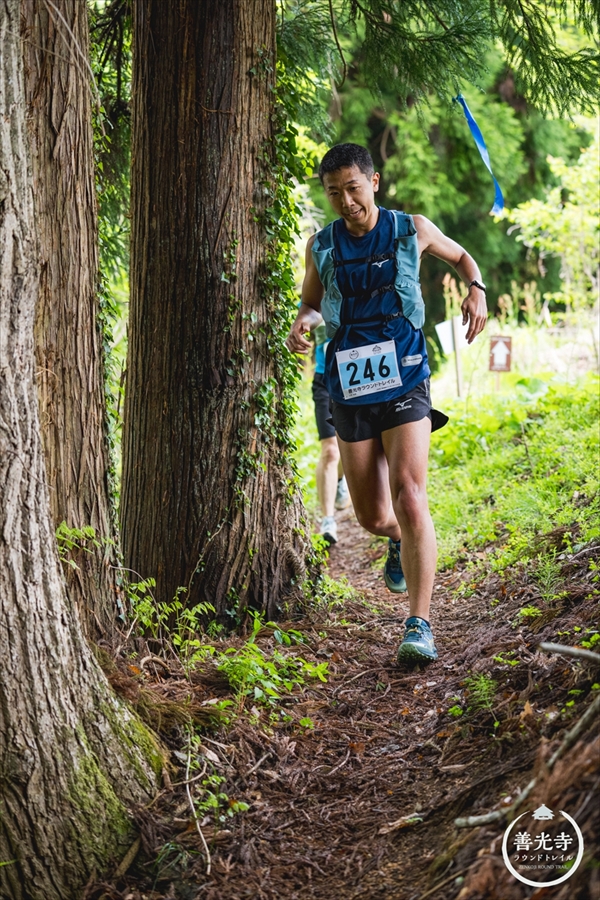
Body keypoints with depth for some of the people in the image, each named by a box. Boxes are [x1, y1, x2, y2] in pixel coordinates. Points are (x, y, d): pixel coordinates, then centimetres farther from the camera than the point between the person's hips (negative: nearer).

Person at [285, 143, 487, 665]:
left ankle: (419, 625, -19)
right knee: (373, 518, 6)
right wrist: (304, 322, -3)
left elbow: (462, 257, 20)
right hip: (350, 391, 3)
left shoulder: (412, 230, 2)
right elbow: (311, 301, 21)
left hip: (404, 383, -2)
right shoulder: (322, 246, 6)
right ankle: (401, 543, 46)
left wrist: (476, 289, -2)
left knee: (409, 496, -20)